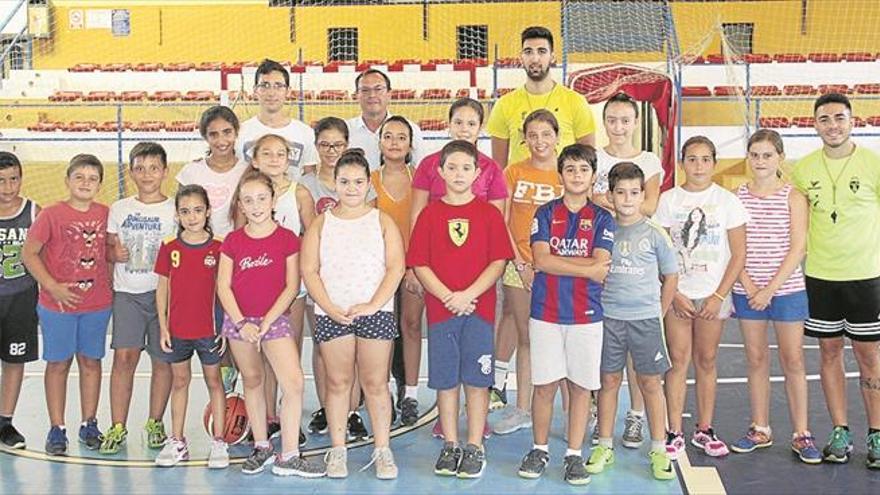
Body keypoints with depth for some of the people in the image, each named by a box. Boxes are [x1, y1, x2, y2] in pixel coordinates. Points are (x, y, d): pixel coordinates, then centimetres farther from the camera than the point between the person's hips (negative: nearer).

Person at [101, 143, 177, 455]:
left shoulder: (175, 210, 3)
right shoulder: (119, 209, 10)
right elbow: (108, 247, 15)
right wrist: (115, 253, -5)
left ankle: (155, 423, 19)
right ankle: (117, 428, 0)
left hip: (163, 292, -1)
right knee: (124, 356, -7)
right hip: (127, 292, 1)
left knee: (162, 359, 3)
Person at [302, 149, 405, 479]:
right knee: (338, 382, 5)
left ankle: (382, 449, 8)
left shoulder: (382, 221, 7)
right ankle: (337, 449, 13)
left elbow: (395, 267, -1)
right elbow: (310, 270, 2)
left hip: (375, 313, -1)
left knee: (375, 383, 1)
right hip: (332, 314, 1)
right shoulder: (321, 223, 8)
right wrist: (330, 309, -10)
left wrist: (373, 305, -12)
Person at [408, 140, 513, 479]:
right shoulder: (430, 214, 4)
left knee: (476, 380, 2)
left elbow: (499, 262, -3)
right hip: (440, 308, 1)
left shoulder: (489, 213, 2)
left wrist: (468, 294, -13)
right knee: (445, 380, 7)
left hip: (479, 308, -1)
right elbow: (419, 264, 1)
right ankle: (450, 446, 18)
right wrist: (447, 296, -11)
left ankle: (475, 447, 12)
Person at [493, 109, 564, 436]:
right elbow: (502, 223, 3)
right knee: (525, 339, 9)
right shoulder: (514, 173, 5)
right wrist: (520, 263, -6)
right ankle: (522, 409, 19)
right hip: (520, 265, 2)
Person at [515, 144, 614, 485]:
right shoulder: (545, 213, 5)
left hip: (586, 314, 0)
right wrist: (585, 267, -8)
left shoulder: (602, 219, 5)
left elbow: (600, 269, -8)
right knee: (544, 385, 4)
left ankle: (574, 454, 15)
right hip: (546, 312, 0)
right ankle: (540, 450, 19)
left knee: (580, 386, 5)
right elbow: (540, 260, -8)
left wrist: (557, 261, -9)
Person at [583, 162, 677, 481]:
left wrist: (659, 313, 4)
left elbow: (670, 277, 6)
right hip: (608, 317, 1)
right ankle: (605, 447, 18)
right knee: (609, 380, 8)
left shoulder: (654, 234, -1)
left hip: (646, 318, -1)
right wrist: (597, 307, 2)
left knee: (650, 383, 4)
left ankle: (659, 450, 13)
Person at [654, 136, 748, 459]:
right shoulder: (669, 200, 1)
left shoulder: (727, 201, 1)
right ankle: (675, 433, 4)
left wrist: (718, 296, -7)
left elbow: (738, 255, 0)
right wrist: (675, 293, -8)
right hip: (677, 293, 0)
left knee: (706, 360, 7)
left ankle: (704, 430, 17)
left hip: (713, 295, 0)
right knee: (678, 360, -1)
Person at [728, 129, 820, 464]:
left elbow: (798, 248, -8)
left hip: (787, 289, -2)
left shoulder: (793, 197, -3)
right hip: (748, 291, 2)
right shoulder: (738, 196, 4)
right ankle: (760, 430, 19)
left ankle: (801, 434, 9)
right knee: (756, 360, 9)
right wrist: (747, 283, -11)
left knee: (793, 361, 2)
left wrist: (771, 288, -14)